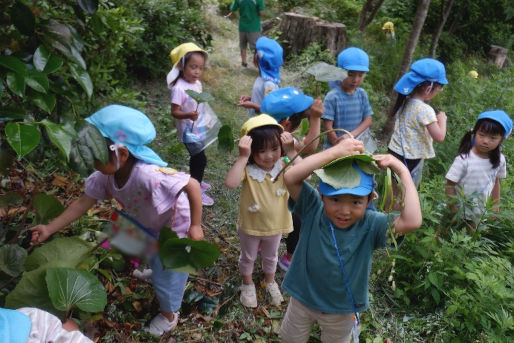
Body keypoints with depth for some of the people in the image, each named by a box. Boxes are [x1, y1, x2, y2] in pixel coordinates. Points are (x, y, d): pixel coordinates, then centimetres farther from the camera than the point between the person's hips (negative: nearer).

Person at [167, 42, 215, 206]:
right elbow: (175, 112, -25)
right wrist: (189, 115, -41)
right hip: (188, 130, -8)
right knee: (200, 159, -4)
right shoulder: (179, 88, -25)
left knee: (196, 157, 23)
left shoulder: (197, 83, 0)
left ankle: (196, 181, 43)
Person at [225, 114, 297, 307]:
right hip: (250, 226, -2)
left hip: (275, 225, 3)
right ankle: (248, 284, 53)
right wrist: (243, 157, -49)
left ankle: (270, 281, 58)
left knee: (271, 256, 30)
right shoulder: (247, 169, -29)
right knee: (248, 257, 25)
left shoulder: (283, 166, -20)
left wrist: (291, 152, -38)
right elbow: (230, 183, -48)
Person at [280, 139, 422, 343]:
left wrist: (402, 171, -37)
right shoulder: (313, 209, -26)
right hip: (302, 299, 0)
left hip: (342, 310, 1)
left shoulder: (370, 225, -26)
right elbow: (290, 177, -42)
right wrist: (335, 152, -47)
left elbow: (412, 222, -42)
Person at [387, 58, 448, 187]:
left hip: (395, 152, 7)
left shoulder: (405, 102, 0)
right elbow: (439, 137, -22)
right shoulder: (425, 110, -23)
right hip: (411, 159, -7)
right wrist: (442, 119, -7)